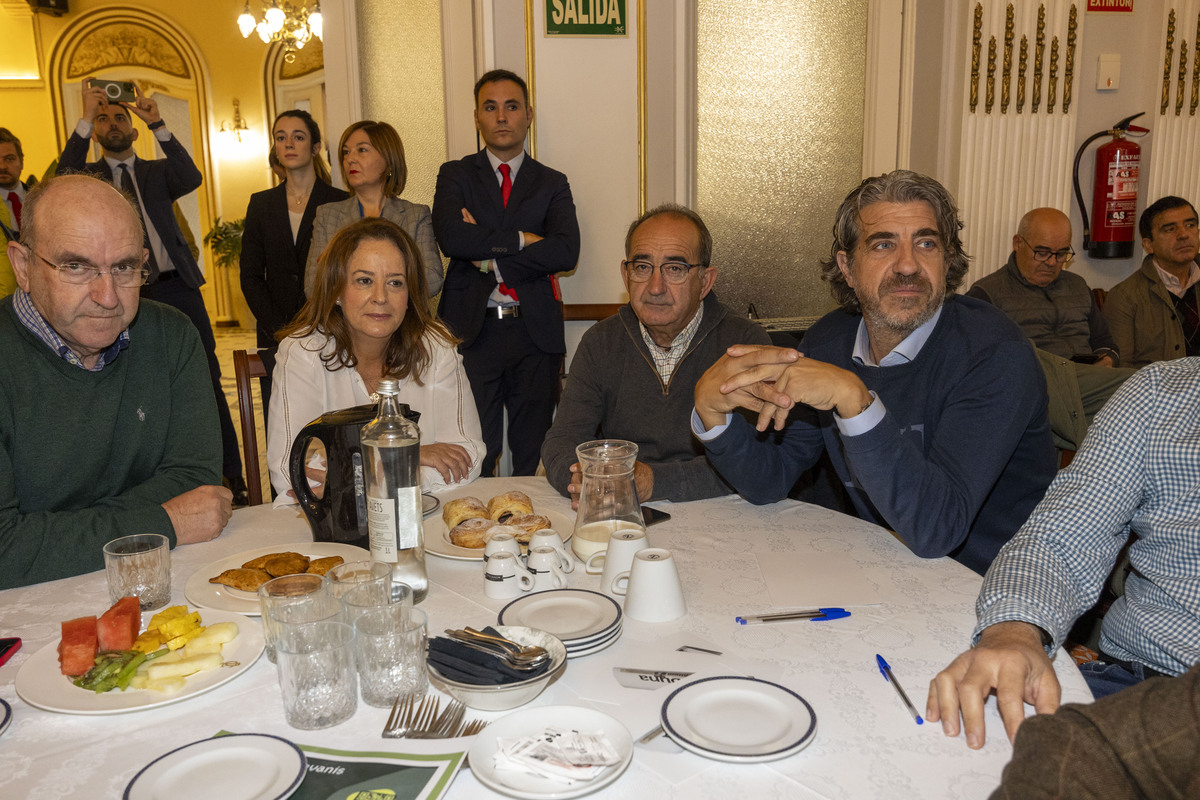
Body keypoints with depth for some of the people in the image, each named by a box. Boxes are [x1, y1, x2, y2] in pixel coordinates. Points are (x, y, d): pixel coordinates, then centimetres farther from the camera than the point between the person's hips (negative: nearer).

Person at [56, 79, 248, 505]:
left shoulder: (157, 171, 15)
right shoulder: (90, 175, 13)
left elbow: (191, 179, -7)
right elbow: (63, 184, -11)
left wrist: (157, 124, -13)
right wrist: (86, 117, -12)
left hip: (175, 288, 1)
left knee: (206, 383, -1)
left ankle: (232, 478, 4)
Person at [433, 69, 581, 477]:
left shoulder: (552, 183, 11)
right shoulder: (456, 175, 9)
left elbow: (566, 251, -7)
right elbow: (451, 237, -11)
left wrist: (490, 256, -10)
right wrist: (521, 239, -10)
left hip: (535, 333, 1)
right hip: (473, 330, -1)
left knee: (533, 454, 7)